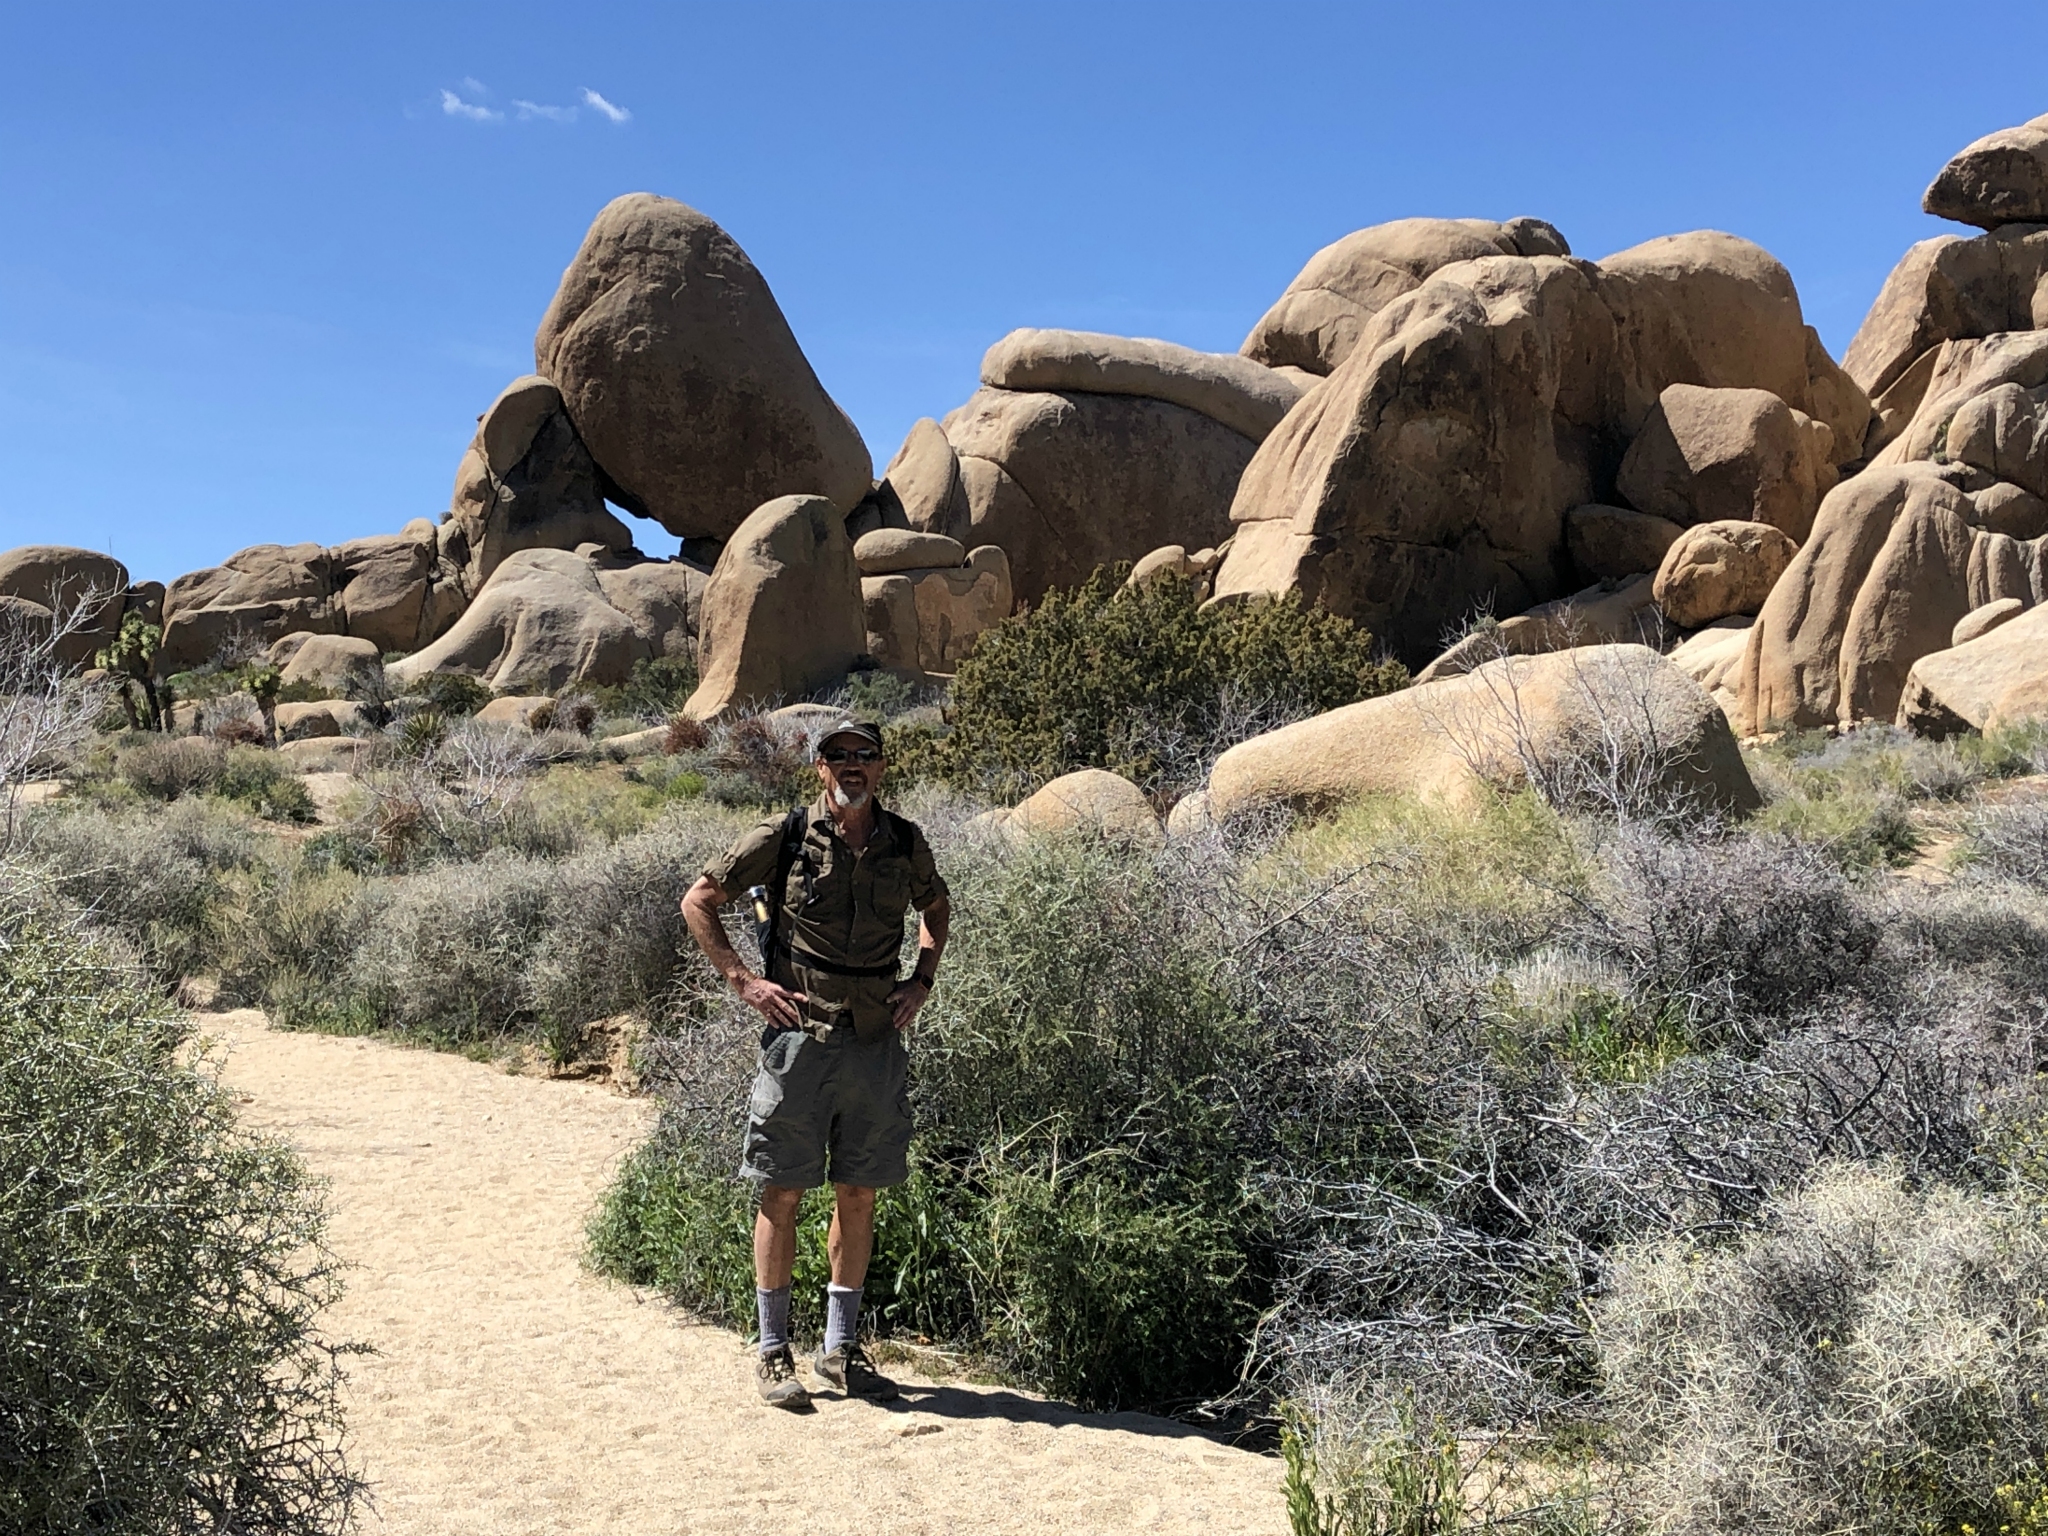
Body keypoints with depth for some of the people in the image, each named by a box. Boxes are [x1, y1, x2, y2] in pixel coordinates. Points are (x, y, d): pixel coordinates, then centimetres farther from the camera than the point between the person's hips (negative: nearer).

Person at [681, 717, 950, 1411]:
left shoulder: (907, 844, 5)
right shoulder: (783, 838, -5)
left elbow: (936, 906, 25)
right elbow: (698, 901, 2)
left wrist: (922, 980, 10)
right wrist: (743, 980, -7)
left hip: (877, 1042, 4)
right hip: (799, 1039, -3)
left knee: (859, 1195, 10)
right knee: (782, 1194, 2)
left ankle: (840, 1346, 23)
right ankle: (774, 1353, 13)